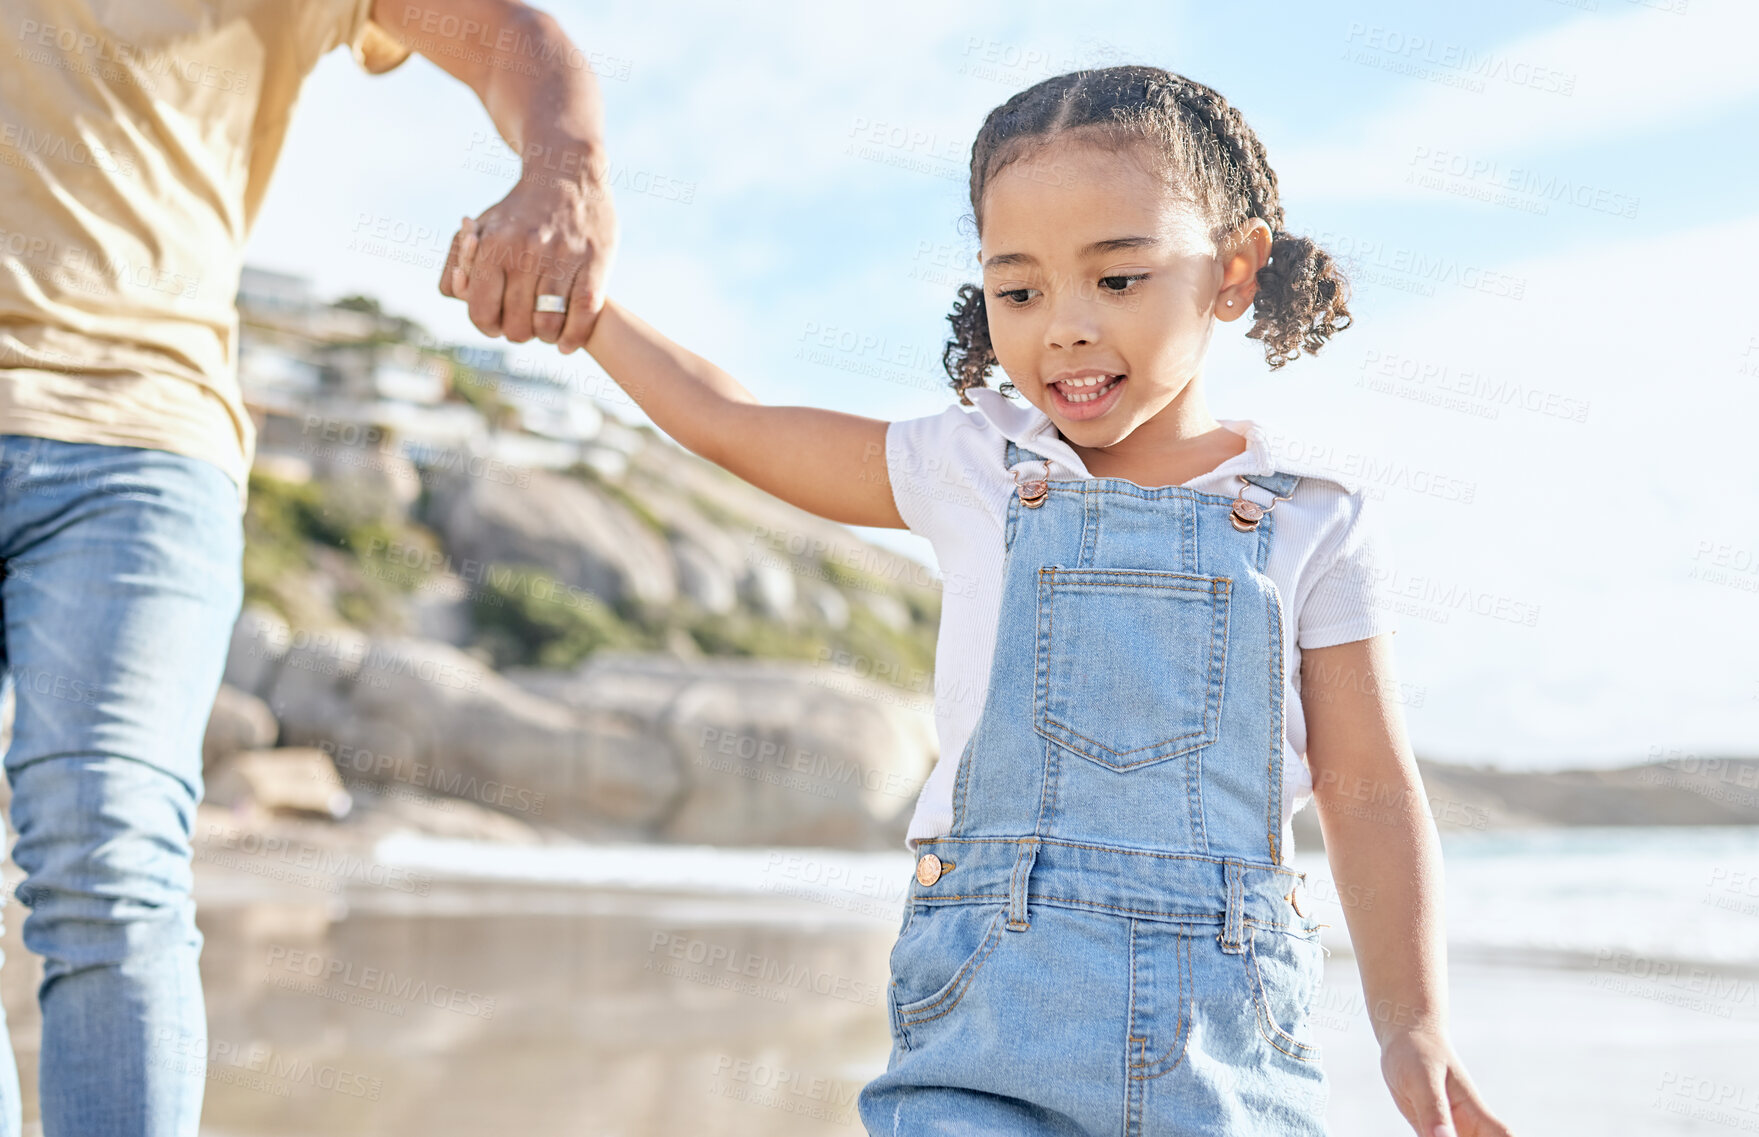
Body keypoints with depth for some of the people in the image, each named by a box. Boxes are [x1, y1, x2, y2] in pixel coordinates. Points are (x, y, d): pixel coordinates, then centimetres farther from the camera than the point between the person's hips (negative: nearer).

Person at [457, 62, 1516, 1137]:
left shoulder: (1310, 520, 4)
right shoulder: (974, 472, 8)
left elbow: (1371, 792, 3)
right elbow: (734, 424, 18)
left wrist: (1415, 1027, -8)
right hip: (993, 1011, 0)